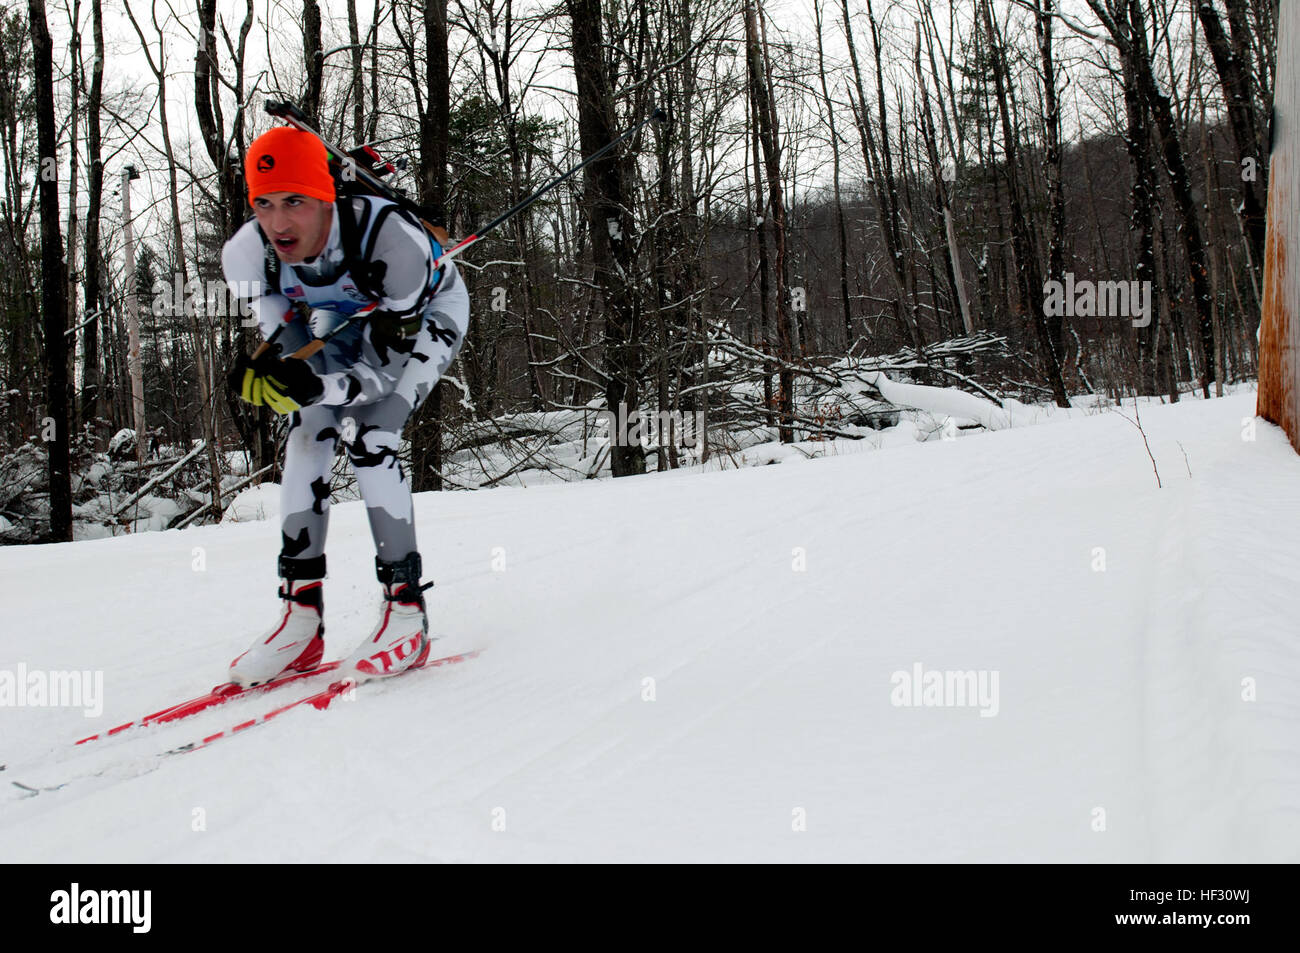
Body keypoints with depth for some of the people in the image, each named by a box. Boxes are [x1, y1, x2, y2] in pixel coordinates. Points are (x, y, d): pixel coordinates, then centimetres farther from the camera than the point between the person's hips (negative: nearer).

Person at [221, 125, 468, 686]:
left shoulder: (393, 239, -42)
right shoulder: (247, 255, -28)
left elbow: (384, 366, -35)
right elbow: (285, 347, -19)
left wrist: (315, 385, -54)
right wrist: (265, 378, -44)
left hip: (428, 317, -5)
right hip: (340, 324, 5)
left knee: (367, 433, -24)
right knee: (308, 437, -12)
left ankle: (406, 609, -18)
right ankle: (301, 618, -7)